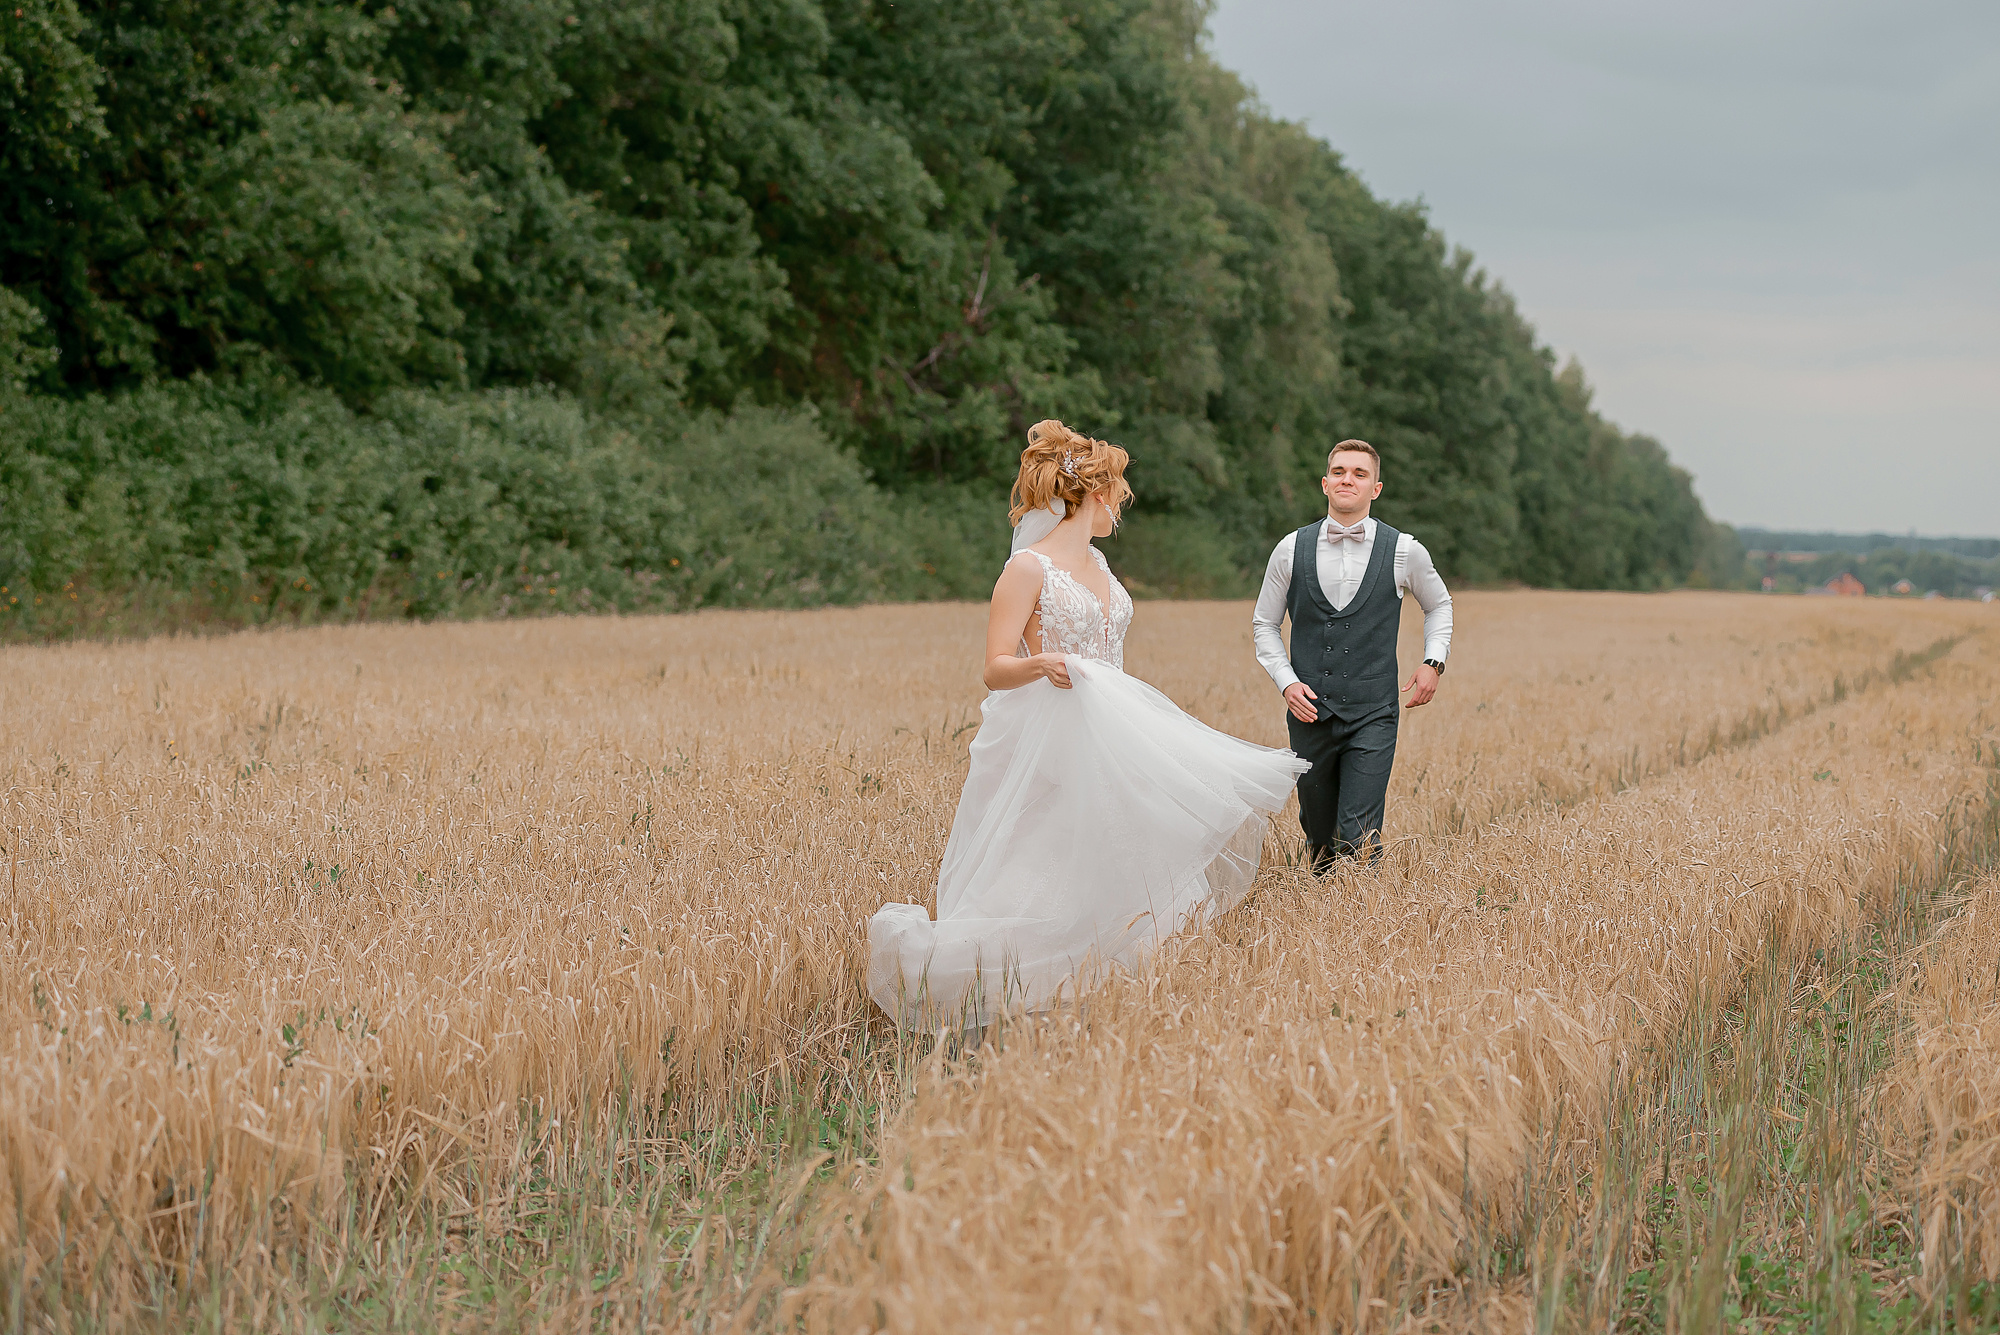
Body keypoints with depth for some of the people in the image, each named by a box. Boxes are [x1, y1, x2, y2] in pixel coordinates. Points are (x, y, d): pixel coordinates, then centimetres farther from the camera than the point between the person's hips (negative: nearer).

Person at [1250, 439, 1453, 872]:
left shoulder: (1404, 552, 0)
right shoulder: (1291, 550, 2)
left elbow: (1438, 605, 20)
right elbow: (1264, 624, 13)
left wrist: (1433, 662, 5)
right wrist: (1287, 680, -1)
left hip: (1372, 718, -2)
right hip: (1310, 713, 2)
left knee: (1358, 838, -14)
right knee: (1318, 834, 14)